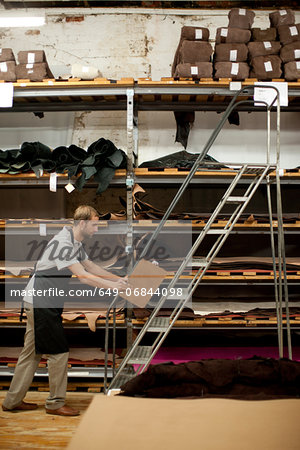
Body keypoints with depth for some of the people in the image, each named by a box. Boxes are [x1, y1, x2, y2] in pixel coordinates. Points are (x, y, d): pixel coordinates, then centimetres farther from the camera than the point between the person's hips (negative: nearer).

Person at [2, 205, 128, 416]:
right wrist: (113, 286, -18)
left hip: (46, 304, 10)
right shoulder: (62, 243, -20)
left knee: (32, 353, 14)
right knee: (59, 351, -4)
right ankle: (56, 403, 9)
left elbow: (91, 266, 21)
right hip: (41, 303, -10)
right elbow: (83, 276, -24)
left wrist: (118, 279, 13)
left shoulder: (76, 243, 13)